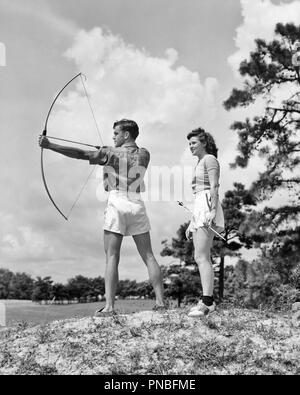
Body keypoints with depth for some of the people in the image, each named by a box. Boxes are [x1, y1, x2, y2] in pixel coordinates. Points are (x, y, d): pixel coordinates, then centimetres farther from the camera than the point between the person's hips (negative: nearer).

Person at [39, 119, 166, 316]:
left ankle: (109, 306, -10)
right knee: (148, 256, 6)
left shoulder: (111, 153, 1)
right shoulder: (144, 154, 11)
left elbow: (81, 154, -5)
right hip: (138, 205, 4)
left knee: (112, 257, -4)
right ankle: (161, 302, 4)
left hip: (117, 203, -4)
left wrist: (50, 145, -5)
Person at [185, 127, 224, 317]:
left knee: (201, 257, -17)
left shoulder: (210, 159, -1)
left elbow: (214, 188, -13)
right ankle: (209, 300, 9)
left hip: (208, 209, -10)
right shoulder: (200, 163, 26)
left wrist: (212, 211, -26)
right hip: (199, 210, 10)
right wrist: (191, 223, 23)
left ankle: (207, 302, -21)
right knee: (202, 258, 7)